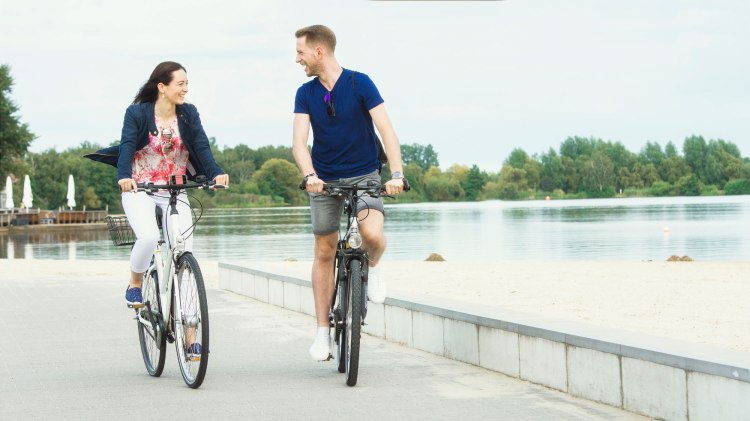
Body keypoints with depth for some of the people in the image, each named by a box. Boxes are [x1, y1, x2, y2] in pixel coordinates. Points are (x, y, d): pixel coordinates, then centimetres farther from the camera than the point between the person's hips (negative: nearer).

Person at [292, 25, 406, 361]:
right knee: (324, 252, 2)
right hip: (324, 179, 3)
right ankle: (322, 331, 11)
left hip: (364, 175, -3)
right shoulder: (306, 93, -2)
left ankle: (373, 268, 8)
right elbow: (299, 141, -12)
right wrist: (309, 175, -32)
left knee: (373, 234, -28)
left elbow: (386, 130, -17)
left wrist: (396, 173, -31)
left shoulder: (360, 83, -11)